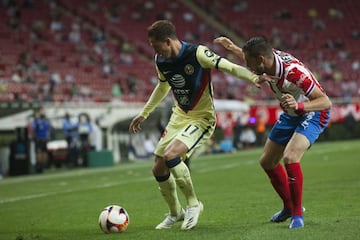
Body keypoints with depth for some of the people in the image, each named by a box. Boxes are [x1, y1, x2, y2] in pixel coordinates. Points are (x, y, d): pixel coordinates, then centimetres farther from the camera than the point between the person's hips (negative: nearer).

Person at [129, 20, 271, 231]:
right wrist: (144, 114, 25)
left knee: (170, 156, -28)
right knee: (159, 170, 4)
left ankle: (193, 203, -7)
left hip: (201, 118, -7)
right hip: (179, 116, 7)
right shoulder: (160, 61, -1)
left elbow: (230, 67, -27)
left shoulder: (197, 54, -23)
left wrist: (253, 77, -46)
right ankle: (176, 213, 29)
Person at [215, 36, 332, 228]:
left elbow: (326, 102, -37)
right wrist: (232, 48, 11)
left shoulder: (294, 72, -37)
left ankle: (297, 213, -12)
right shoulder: (269, 58, -15)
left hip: (312, 114, -8)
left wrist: (299, 106, -52)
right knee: (267, 162, 12)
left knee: (290, 157, -29)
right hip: (290, 114, 8)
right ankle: (289, 207, 31)